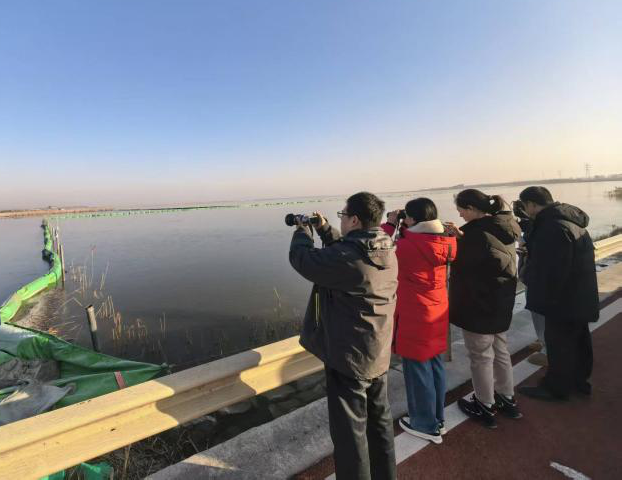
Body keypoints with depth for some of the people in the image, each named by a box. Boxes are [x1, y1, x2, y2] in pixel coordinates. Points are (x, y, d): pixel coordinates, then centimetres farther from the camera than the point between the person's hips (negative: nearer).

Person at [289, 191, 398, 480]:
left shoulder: (348, 256, -27)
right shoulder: (387, 251, -1)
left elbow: (303, 260, -16)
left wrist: (302, 232, 3)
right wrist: (324, 229, 13)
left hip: (349, 357, -9)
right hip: (379, 355, 9)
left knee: (350, 429, 10)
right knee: (379, 418, 25)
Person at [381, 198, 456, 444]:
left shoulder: (406, 246, -23)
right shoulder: (446, 242, -3)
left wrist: (391, 224, 2)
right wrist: (404, 228, 7)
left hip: (415, 318, -7)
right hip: (438, 315, 7)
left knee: (417, 371, 10)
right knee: (435, 366, 21)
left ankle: (426, 425, 27)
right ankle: (438, 418, 39)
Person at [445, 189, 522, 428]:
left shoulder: (478, 231, -23)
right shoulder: (501, 227, 5)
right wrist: (463, 236, 3)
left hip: (478, 305, -9)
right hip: (500, 305, 9)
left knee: (480, 356, 8)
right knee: (500, 351, 22)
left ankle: (485, 407, 26)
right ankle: (507, 400, 39)